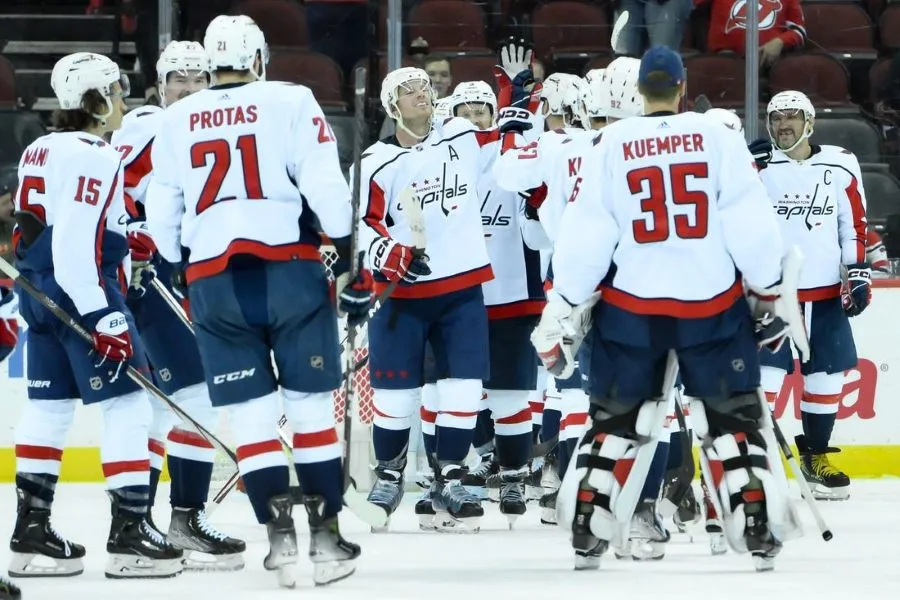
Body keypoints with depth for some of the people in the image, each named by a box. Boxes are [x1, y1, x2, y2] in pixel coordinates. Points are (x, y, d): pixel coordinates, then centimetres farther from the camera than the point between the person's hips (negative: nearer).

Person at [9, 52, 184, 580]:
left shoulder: (41, 151, 14)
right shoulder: (96, 157, -15)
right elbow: (77, 246, -22)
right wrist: (103, 318, -23)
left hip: (38, 293, 10)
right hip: (83, 293, -10)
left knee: (50, 407, 12)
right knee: (128, 405, -5)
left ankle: (32, 531, 12)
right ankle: (130, 534, -8)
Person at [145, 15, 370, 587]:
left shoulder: (176, 120, 13)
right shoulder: (291, 101, 2)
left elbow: (161, 215, 15)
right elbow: (325, 186, -6)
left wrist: (184, 277, 27)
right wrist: (351, 264, -2)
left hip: (212, 278, 2)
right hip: (290, 267, -2)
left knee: (253, 412, 6)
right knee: (311, 405, 6)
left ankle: (281, 535, -3)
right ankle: (326, 535, 5)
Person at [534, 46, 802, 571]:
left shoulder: (611, 145, -1)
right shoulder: (718, 137, -4)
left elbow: (585, 235, -2)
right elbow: (751, 223, -6)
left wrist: (562, 312, 4)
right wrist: (771, 292, 5)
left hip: (631, 303, 1)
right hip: (713, 301, -1)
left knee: (616, 417, 14)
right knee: (734, 416, 10)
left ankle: (587, 532, 11)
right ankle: (760, 530, 4)